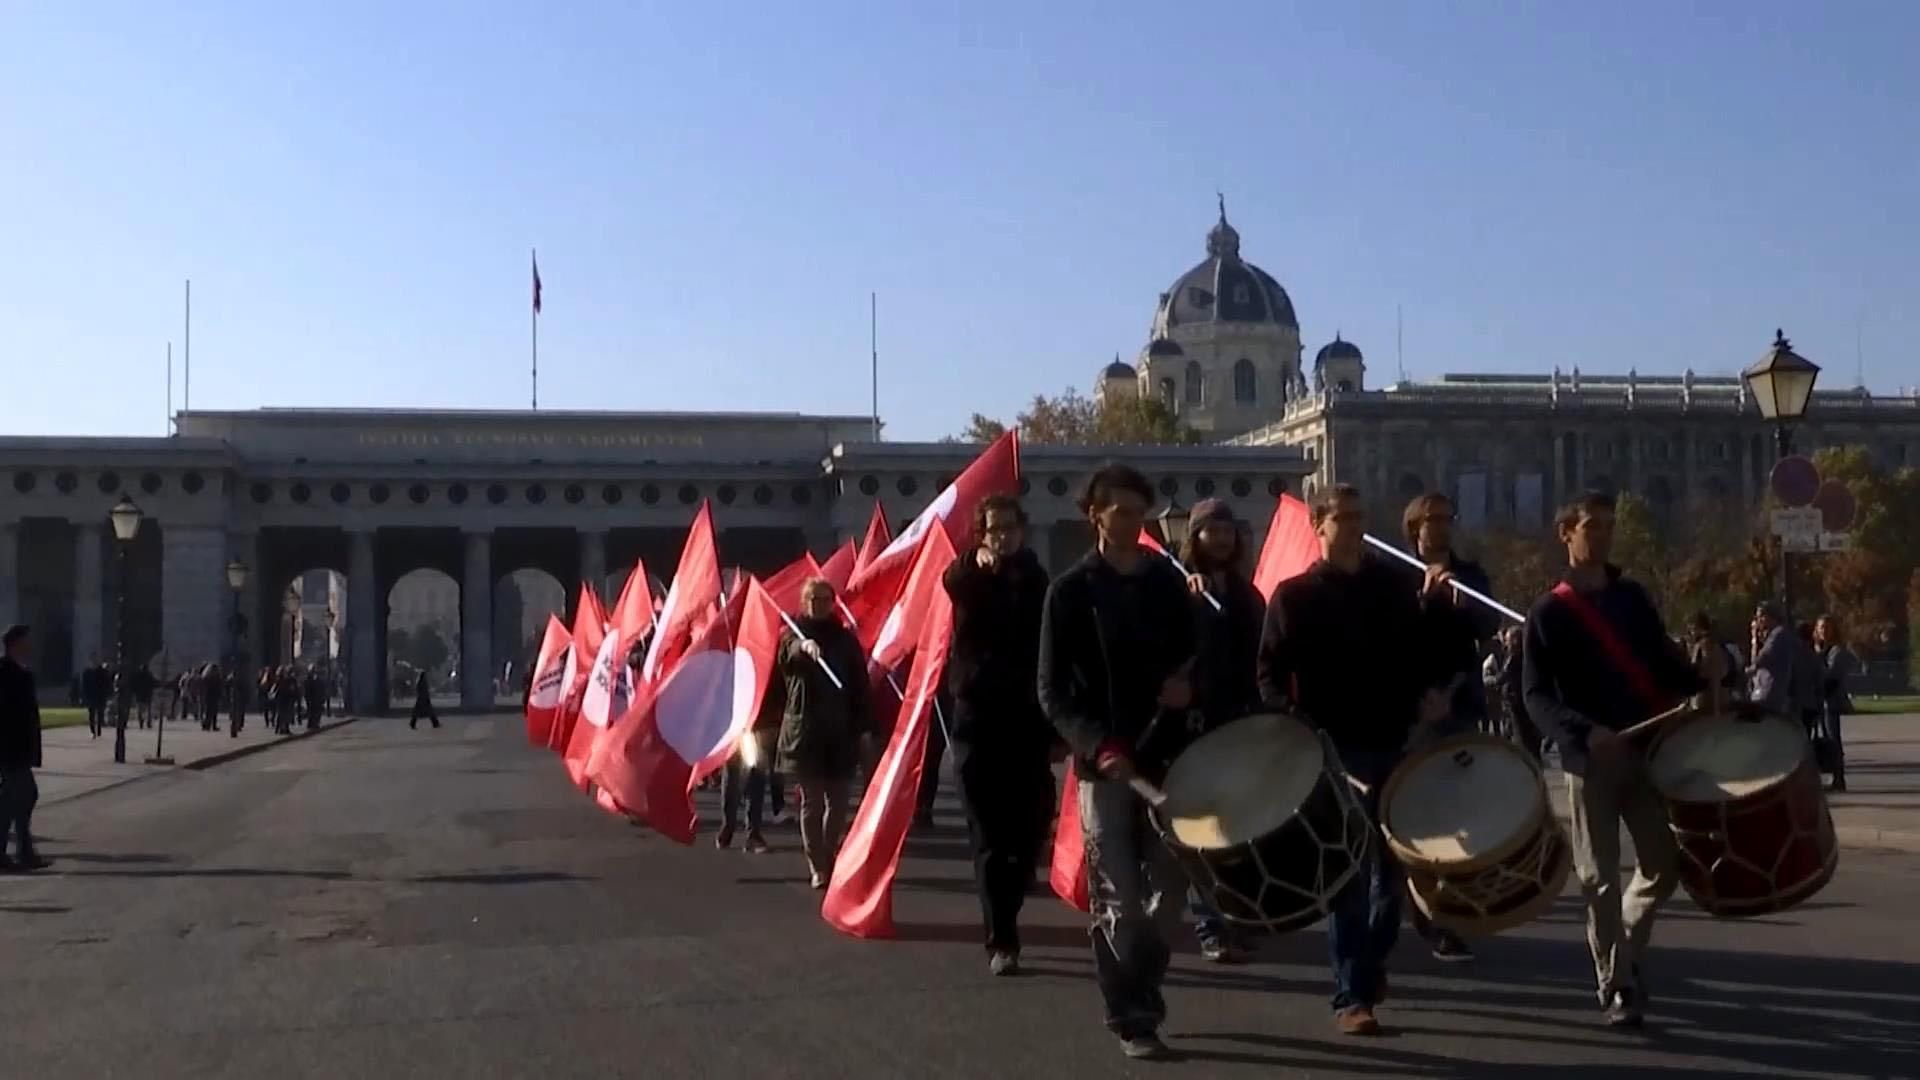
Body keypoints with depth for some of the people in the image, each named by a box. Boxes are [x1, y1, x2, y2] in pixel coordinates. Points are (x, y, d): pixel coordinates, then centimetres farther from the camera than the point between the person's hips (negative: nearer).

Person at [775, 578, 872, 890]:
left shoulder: (846, 639, 11)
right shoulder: (793, 634, 4)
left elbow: (860, 686, 10)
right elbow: (787, 654, -22)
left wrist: (864, 727, 3)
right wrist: (803, 645, -45)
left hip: (841, 731, 2)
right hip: (805, 730, -2)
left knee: (838, 800, 3)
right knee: (811, 800, -3)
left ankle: (828, 860, 17)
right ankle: (817, 867, 0)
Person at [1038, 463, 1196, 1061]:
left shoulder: (1168, 580, 8)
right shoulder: (1071, 589, -4)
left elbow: (1192, 654, 18)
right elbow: (1052, 689, -6)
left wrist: (1187, 687, -6)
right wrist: (1096, 745, -21)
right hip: (1103, 762, -4)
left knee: (1170, 889, 9)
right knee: (1118, 901, -1)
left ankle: (1141, 992, 30)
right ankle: (1131, 1018, 10)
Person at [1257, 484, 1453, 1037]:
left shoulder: (1393, 585, 11)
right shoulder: (1295, 596, 1)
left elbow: (1424, 651, 15)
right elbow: (1269, 672, -4)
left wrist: (1433, 690, -4)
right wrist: (1293, 721, -20)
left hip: (1393, 744, 4)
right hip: (1333, 752, -4)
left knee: (1393, 868, 10)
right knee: (1347, 875, -3)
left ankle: (1372, 965, 33)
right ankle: (1352, 996, 1)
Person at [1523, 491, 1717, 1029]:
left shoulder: (1632, 596, 11)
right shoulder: (1548, 612, -3)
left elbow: (1663, 666, 13)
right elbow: (1536, 695, -9)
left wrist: (1700, 673, -9)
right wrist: (1585, 731, -25)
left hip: (1646, 752, 4)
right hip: (1589, 760, -4)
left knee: (1665, 866, 5)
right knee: (1601, 878, -1)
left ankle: (1622, 950, 30)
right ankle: (1617, 987, 9)